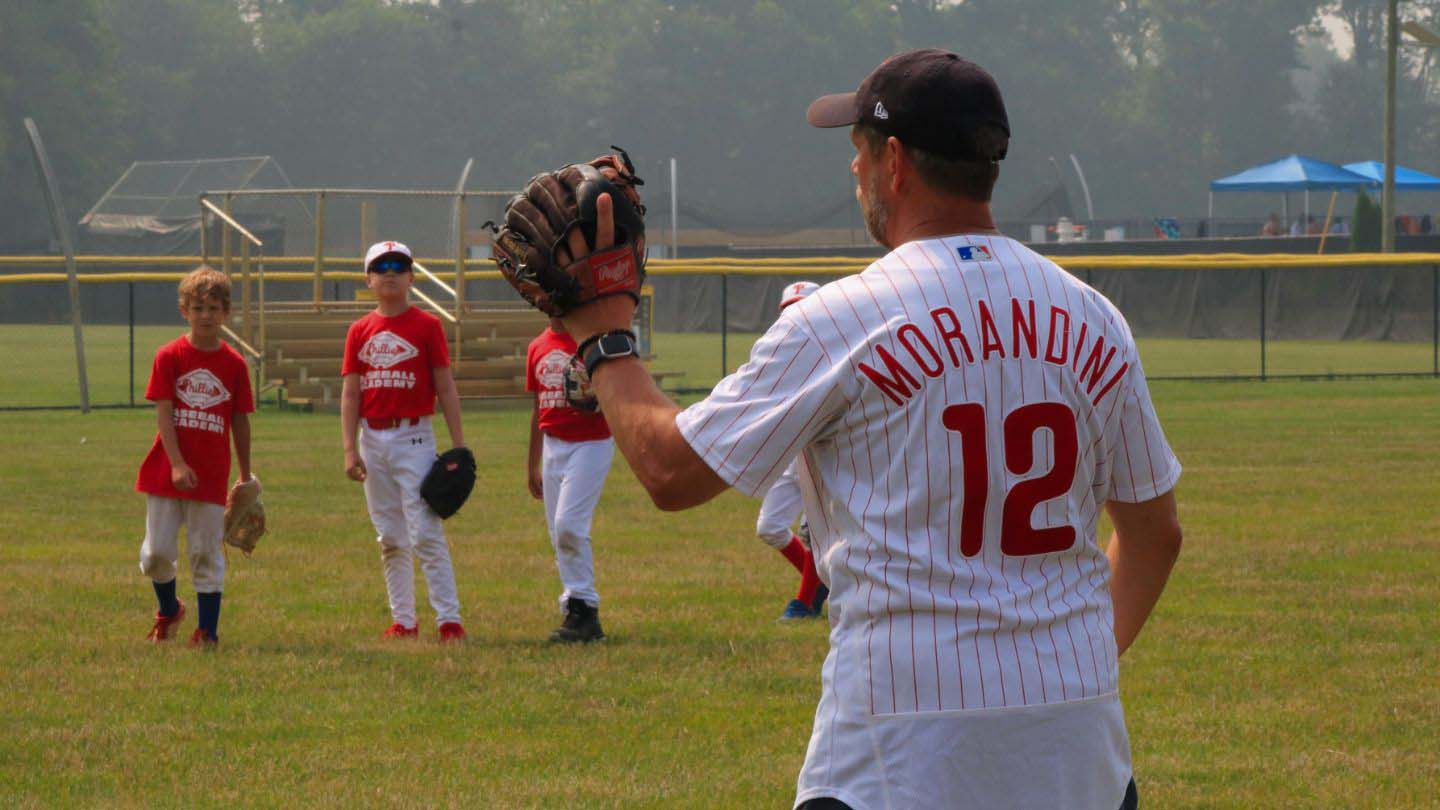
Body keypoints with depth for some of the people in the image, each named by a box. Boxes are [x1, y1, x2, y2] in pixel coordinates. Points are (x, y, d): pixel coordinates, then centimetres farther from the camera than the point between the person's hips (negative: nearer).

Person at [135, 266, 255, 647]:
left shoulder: (234, 364, 2)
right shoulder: (169, 357, -2)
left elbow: (240, 422, 8)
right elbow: (163, 412, -7)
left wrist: (245, 477, 11)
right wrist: (177, 464, -16)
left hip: (212, 475, 0)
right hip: (168, 469, 0)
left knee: (207, 554, 2)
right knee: (157, 551, 4)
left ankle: (207, 629, 9)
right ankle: (168, 610, 30)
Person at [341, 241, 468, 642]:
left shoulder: (426, 326, 0)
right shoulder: (360, 331, 9)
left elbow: (445, 388, -1)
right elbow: (350, 394, 8)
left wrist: (459, 445, -6)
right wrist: (350, 449, -1)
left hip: (413, 436, -4)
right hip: (373, 440, 4)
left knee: (425, 533, -11)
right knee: (390, 538, 8)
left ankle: (449, 619, -10)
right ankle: (403, 620, 14)